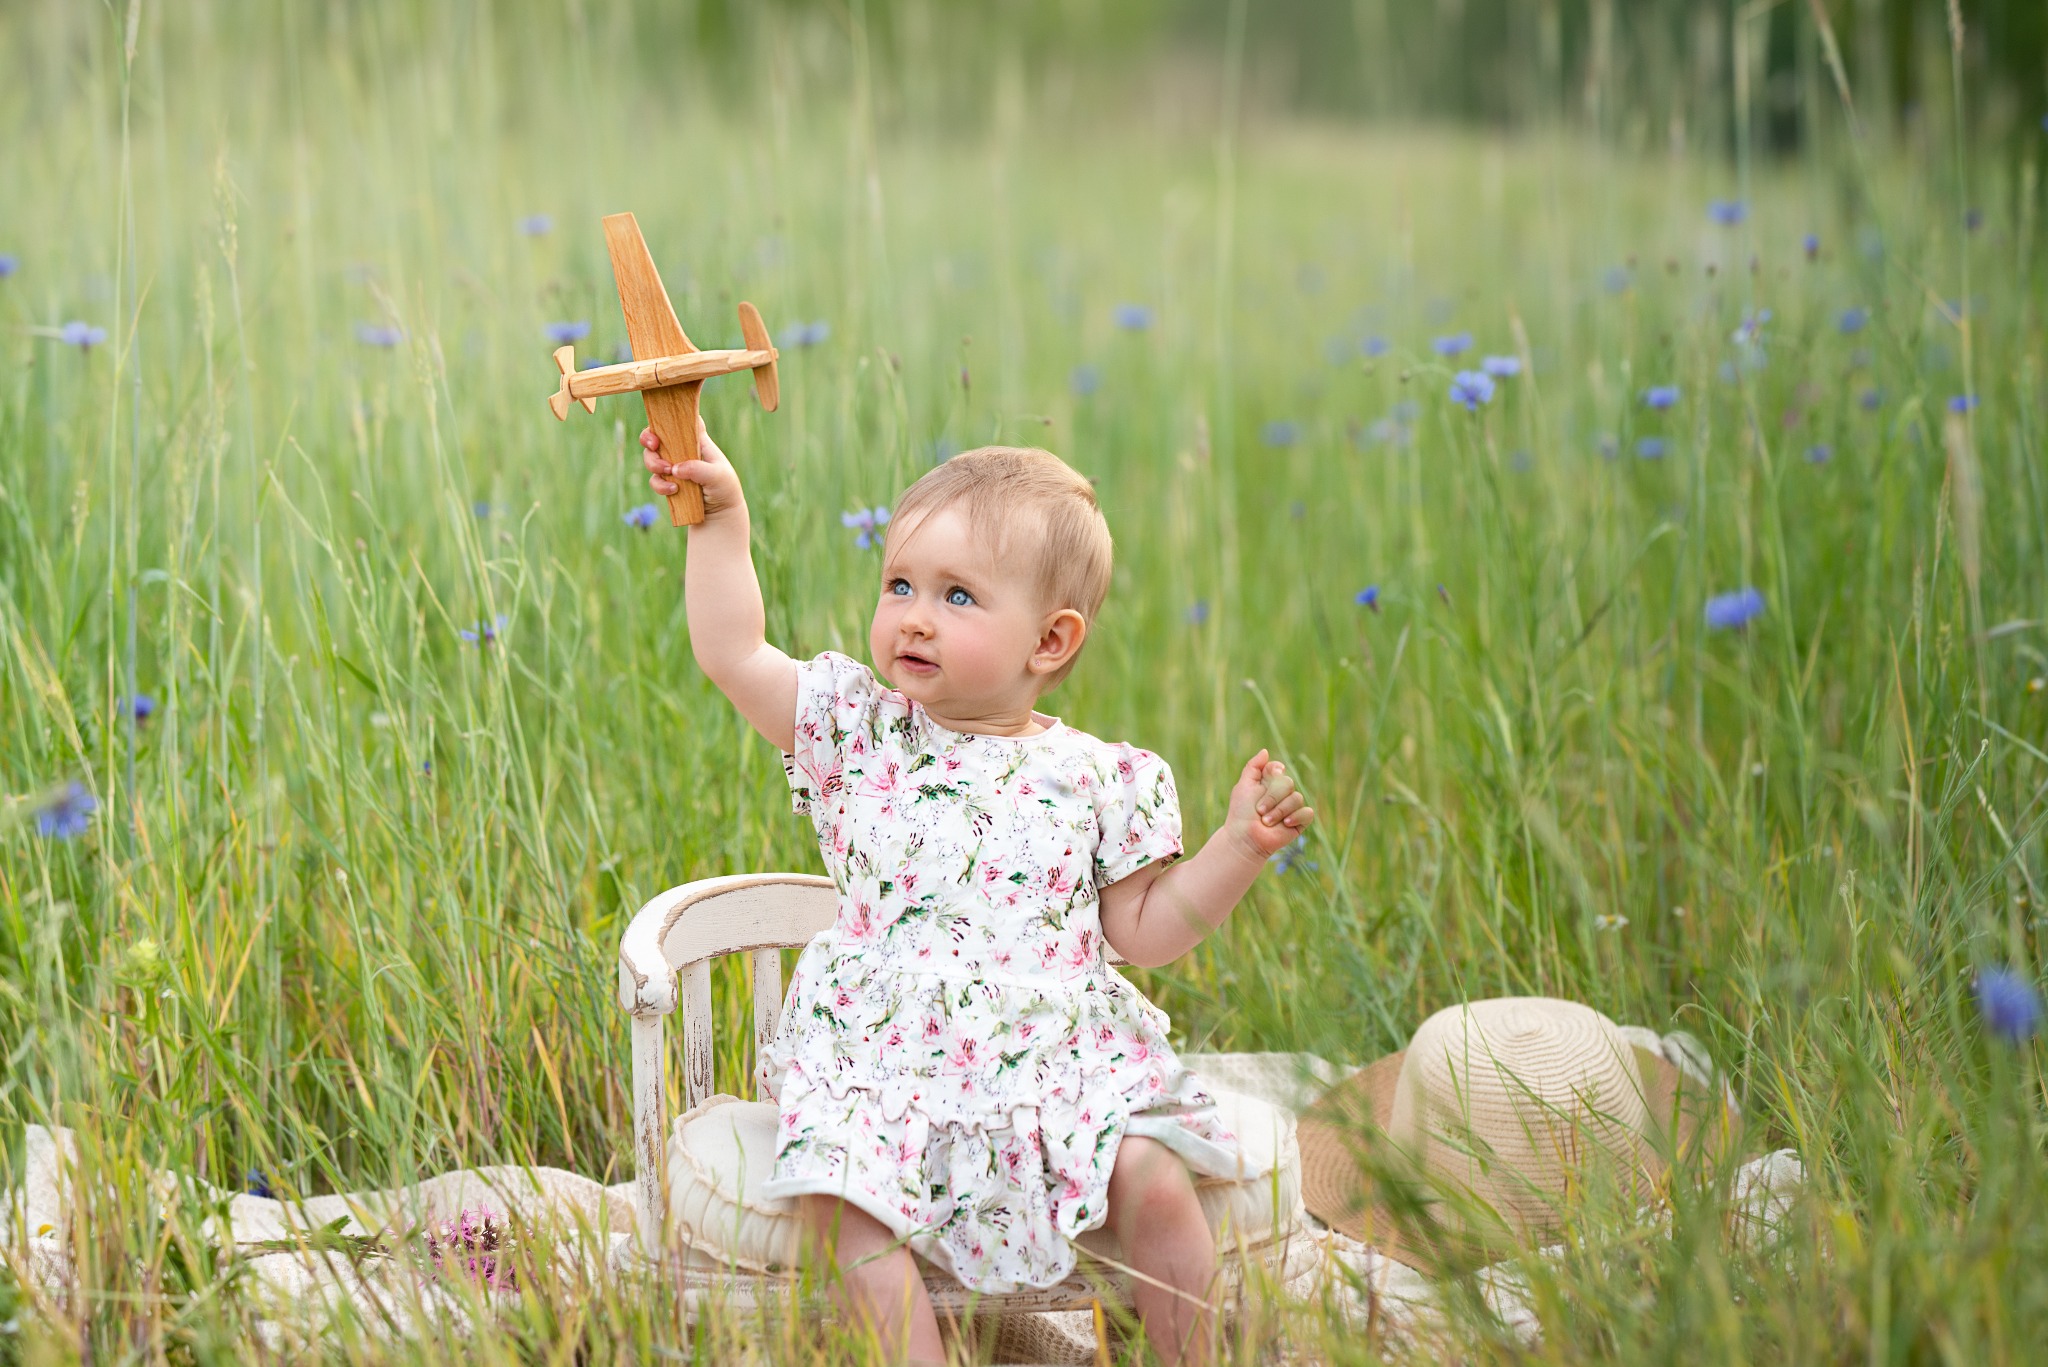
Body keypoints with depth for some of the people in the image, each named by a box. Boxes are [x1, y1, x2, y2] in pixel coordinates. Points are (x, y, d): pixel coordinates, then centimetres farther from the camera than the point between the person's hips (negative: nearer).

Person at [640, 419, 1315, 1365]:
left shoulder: (1096, 780, 4)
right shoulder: (861, 735, 6)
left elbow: (1144, 932, 8)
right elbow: (732, 654, 2)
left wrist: (1240, 846, -2)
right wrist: (721, 518, -1)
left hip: (1063, 1062, 0)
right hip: (881, 1064, 0)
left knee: (1153, 1180, -22)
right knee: (837, 1205, -26)